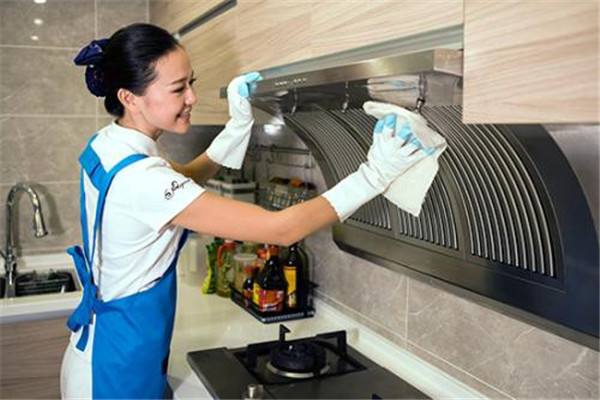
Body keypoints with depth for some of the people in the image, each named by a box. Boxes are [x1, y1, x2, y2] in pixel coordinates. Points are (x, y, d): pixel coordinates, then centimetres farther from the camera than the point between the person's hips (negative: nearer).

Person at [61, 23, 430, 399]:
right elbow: (281, 229, -32)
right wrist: (374, 173, -30)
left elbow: (187, 178, 12)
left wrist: (240, 122, 0)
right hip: (118, 367, -8)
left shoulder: (108, 146, -4)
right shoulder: (138, 178, -31)